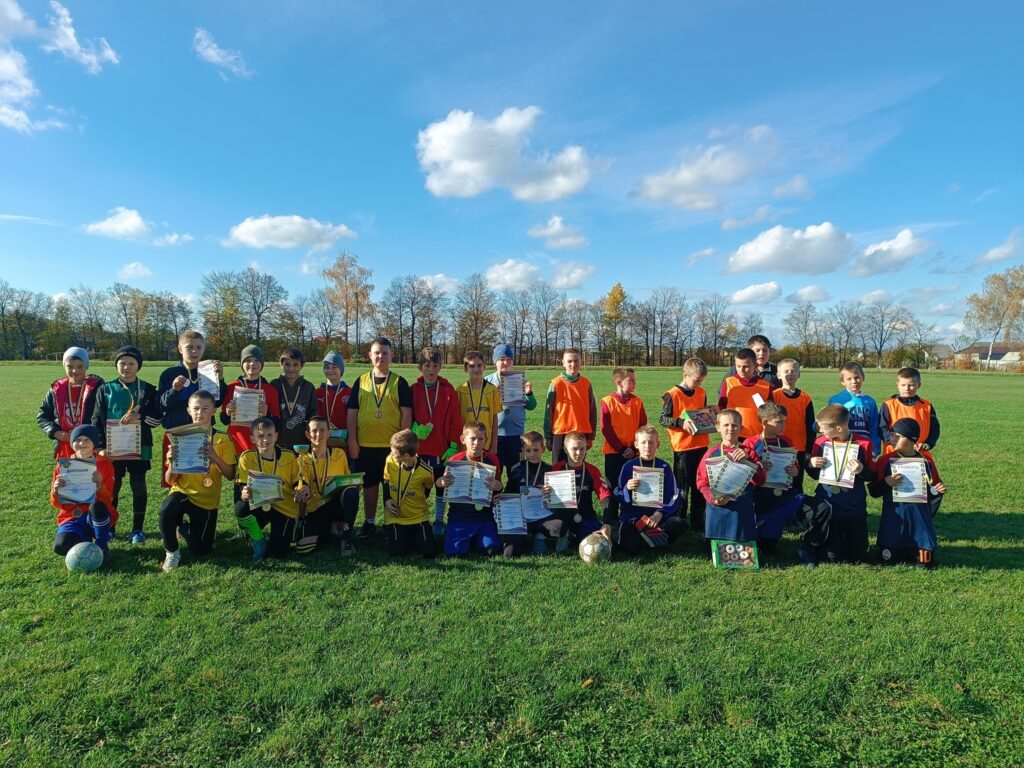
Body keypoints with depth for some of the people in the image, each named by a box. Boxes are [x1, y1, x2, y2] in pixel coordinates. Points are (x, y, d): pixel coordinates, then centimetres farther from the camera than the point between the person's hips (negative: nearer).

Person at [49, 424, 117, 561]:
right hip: (72, 518, 2)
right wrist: (56, 490, -19)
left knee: (97, 507, -38)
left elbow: (108, 501, -11)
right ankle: (85, 541, 8)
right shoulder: (63, 465, 2)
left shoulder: (105, 465, -4)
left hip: (97, 518, -2)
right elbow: (57, 504, 3)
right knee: (61, 546, -29)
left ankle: (103, 546, -14)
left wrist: (100, 486, -30)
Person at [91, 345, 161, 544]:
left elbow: (157, 418, -3)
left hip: (139, 448, -1)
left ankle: (138, 529, 17)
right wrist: (101, 446, -9)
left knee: (138, 487, 6)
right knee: (111, 487, 10)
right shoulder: (106, 389, 4)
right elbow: (97, 419, 1)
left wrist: (140, 416, -23)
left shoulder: (148, 390, 2)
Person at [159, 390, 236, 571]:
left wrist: (214, 457, -24)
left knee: (199, 551, 2)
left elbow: (230, 475, -8)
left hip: (207, 499, 0)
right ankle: (171, 552, -6)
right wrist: (172, 462, -21)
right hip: (183, 491, 0)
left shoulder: (222, 439, -4)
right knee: (166, 511, -35)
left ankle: (184, 528, 36)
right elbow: (169, 480, -1)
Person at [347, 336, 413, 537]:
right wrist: (352, 441, 0)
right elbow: (352, 412, 6)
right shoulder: (361, 381, 7)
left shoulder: (399, 382, 1)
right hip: (365, 445, 2)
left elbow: (406, 413, -2)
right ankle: (369, 522, 25)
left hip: (392, 445, -2)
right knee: (369, 484, 12)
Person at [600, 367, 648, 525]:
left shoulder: (637, 402, 3)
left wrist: (634, 448, -10)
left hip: (633, 452, 2)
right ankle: (612, 518, 17)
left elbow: (643, 427, 2)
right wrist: (621, 448, -12)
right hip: (613, 451, -2)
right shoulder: (607, 401, -5)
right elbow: (606, 428, -8)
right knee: (613, 486, 6)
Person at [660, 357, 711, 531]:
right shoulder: (672, 395, -11)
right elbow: (663, 419, -11)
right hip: (683, 447, -6)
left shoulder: (702, 393, 8)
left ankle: (697, 522, 24)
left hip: (701, 446, 6)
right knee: (682, 487, 3)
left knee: (700, 486, 13)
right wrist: (681, 422, -24)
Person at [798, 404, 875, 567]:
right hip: (827, 503, 0)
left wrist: (861, 471, -23)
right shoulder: (820, 442, 0)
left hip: (854, 506, 0)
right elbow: (815, 475, 10)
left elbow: (872, 475, -2)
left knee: (856, 557, 14)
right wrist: (811, 465, -12)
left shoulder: (863, 444, -8)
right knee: (833, 558, -10)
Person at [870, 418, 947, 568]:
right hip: (894, 517, -1)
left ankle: (914, 549, 31)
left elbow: (933, 489, 14)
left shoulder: (926, 461, 1)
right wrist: (886, 483, -21)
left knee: (925, 562, -1)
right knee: (888, 560, 0)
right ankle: (900, 549, 33)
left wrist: (939, 490, -8)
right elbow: (874, 492, -2)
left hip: (920, 516, 1)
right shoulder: (885, 460, -3)